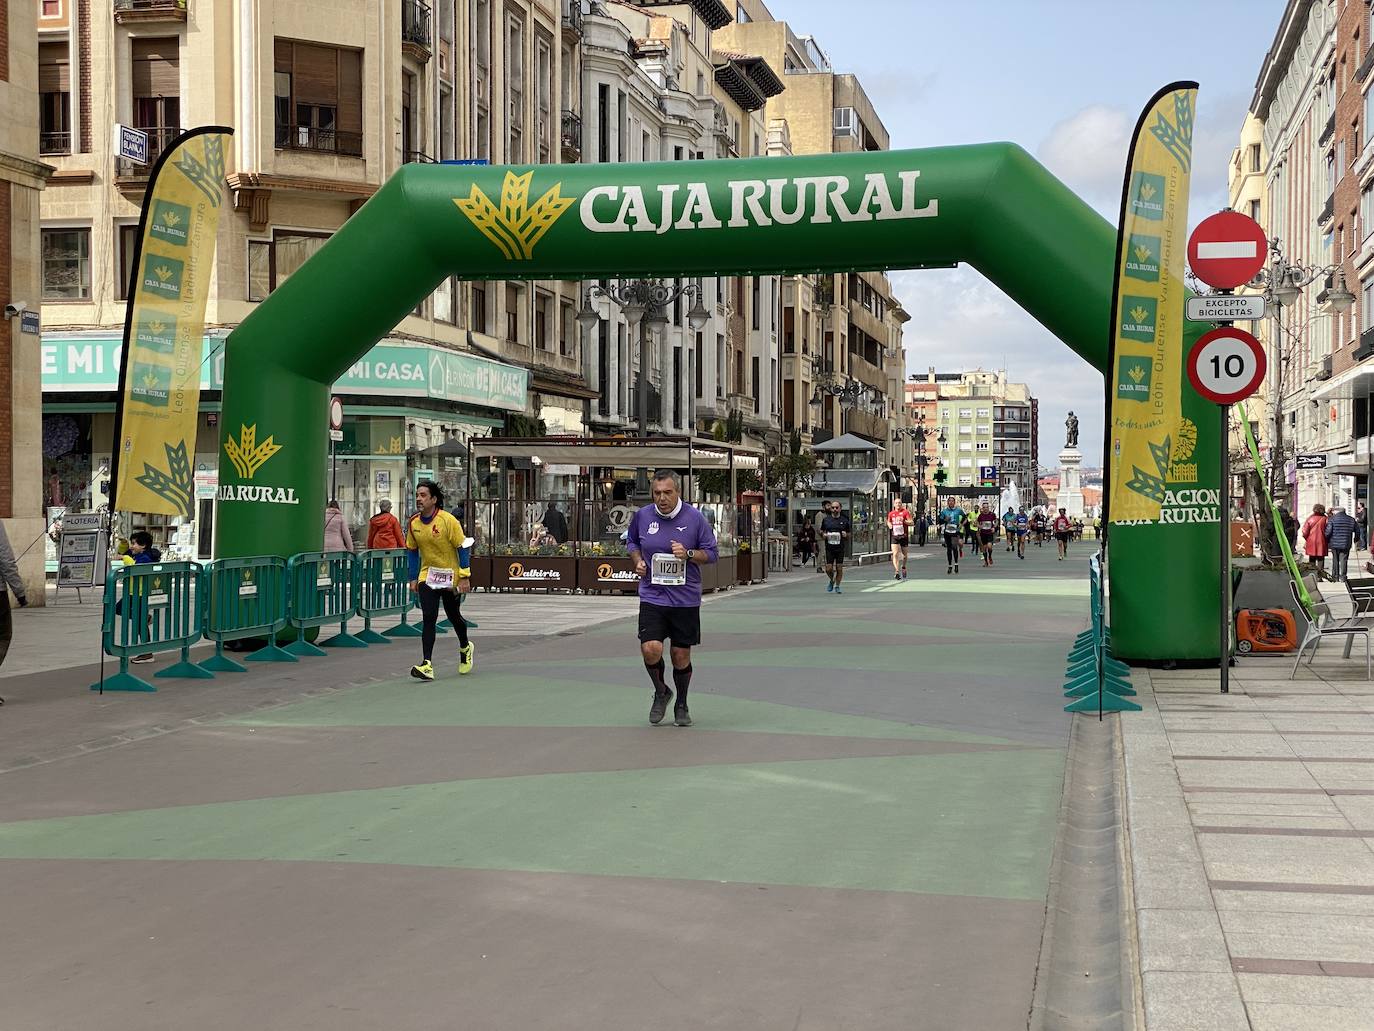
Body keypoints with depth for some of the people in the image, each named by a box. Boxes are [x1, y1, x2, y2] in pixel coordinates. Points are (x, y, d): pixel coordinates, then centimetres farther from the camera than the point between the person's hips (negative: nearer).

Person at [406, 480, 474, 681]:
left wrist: (465, 578, -14)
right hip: (427, 576, 3)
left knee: (454, 616, 12)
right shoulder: (413, 523, -2)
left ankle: (465, 648, 42)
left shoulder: (448, 521, -16)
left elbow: (462, 548, -11)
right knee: (428, 619, -10)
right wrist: (413, 579, 6)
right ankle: (427, 665, -16)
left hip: (450, 577, -3)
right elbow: (413, 551, 10)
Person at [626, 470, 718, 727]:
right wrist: (637, 560, 0)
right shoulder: (642, 516, 0)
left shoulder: (694, 518, -6)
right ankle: (661, 692, 16)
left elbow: (712, 553, 1)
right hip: (652, 597, 1)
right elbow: (631, 542, 19)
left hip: (685, 599, -1)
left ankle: (681, 705, 29)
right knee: (650, 649, -14)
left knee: (681, 655, 6)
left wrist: (688, 554, -17)